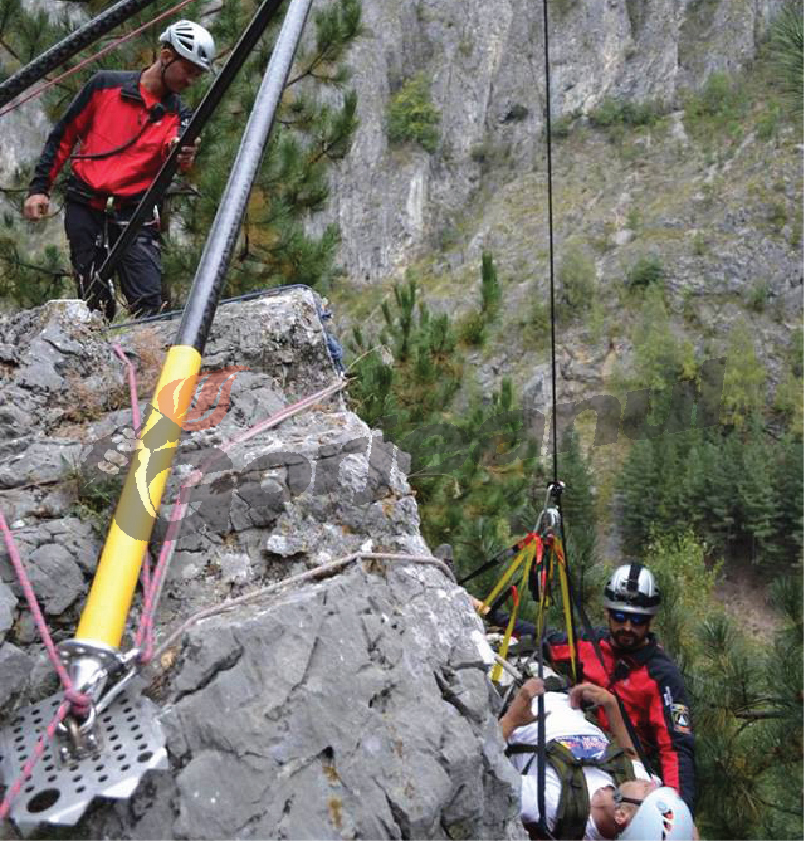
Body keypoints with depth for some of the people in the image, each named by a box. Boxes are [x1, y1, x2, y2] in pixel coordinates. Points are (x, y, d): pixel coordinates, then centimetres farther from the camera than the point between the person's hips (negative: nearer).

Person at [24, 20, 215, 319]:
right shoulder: (106, 84, 2)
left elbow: (171, 153, -16)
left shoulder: (178, 115, 6)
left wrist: (182, 158, -40)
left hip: (135, 214, 1)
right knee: (95, 303, 0)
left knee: (148, 303, -13)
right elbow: (63, 136, 9)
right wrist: (39, 187, 3)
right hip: (85, 208, -1)